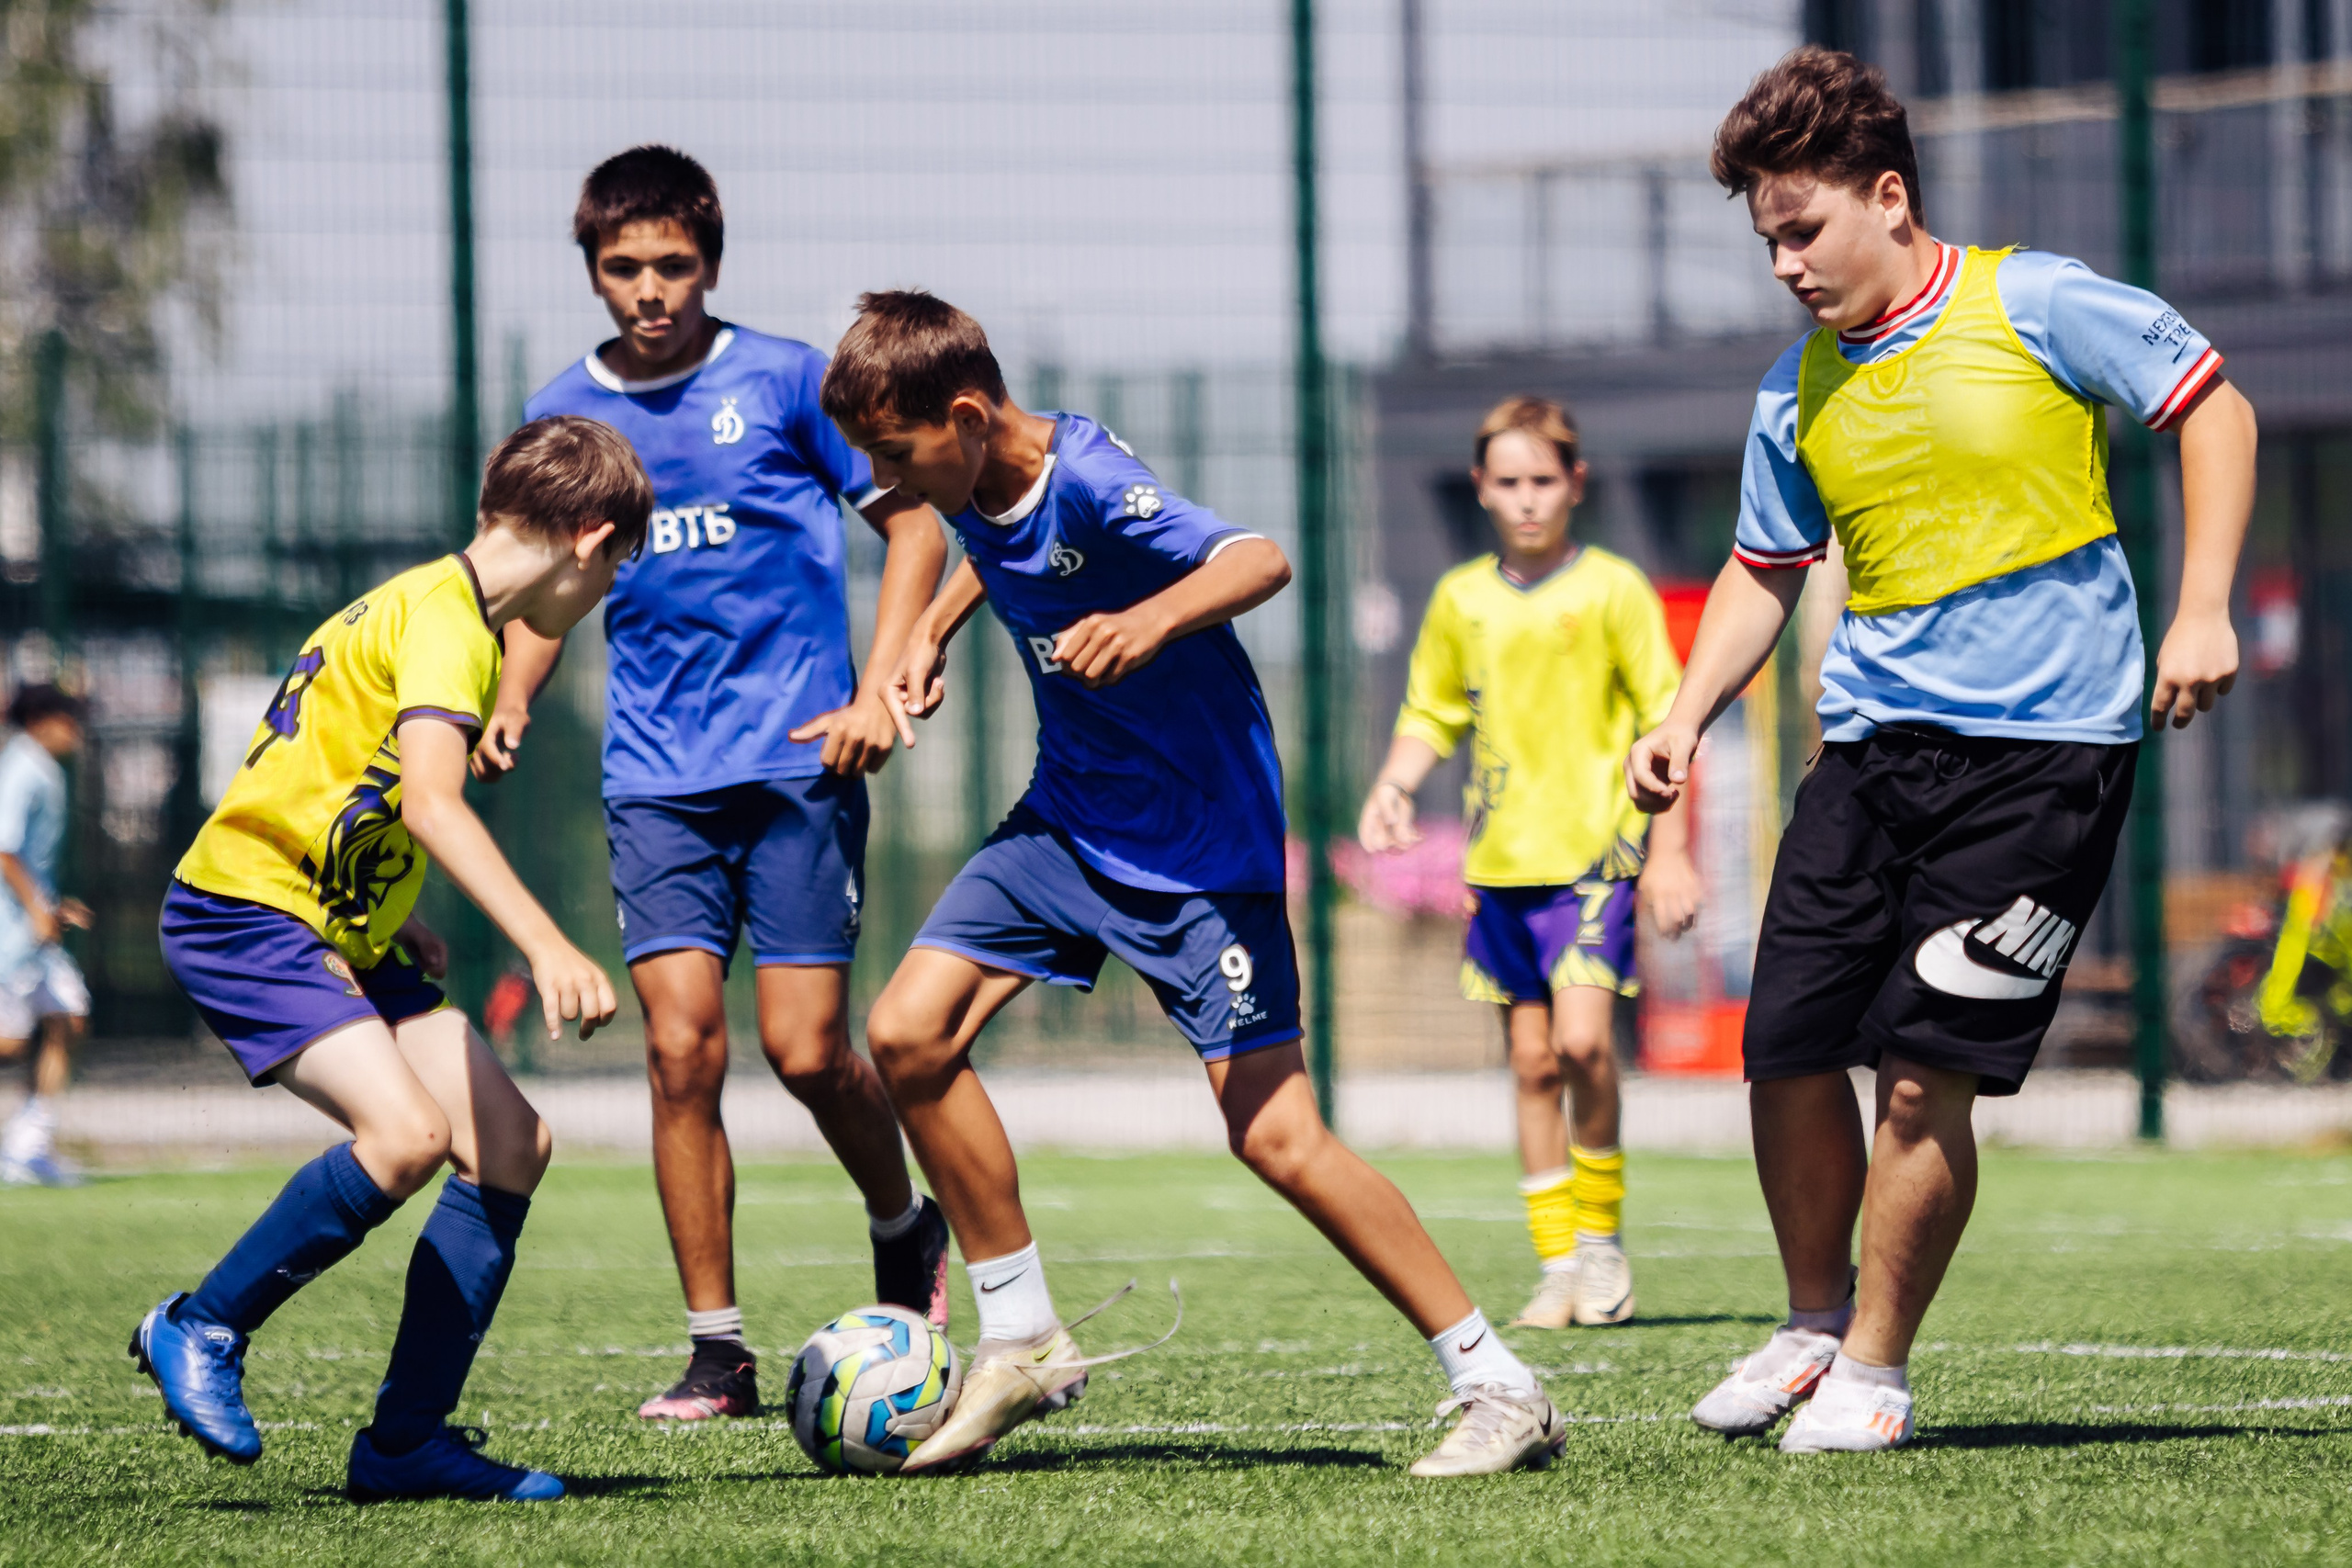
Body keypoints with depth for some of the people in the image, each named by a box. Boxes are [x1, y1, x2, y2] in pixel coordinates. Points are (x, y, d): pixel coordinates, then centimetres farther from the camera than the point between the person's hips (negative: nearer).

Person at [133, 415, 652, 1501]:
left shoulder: (440, 606, 15)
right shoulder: (444, 618, -16)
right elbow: (430, 801, -32)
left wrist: (388, 920, 24)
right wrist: (545, 947, -40)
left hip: (337, 926, 10)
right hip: (243, 910, -10)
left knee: (510, 1142, -1)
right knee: (406, 1133, -28)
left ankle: (406, 1441, 1)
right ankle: (201, 1331, -9)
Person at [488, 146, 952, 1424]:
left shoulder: (786, 381, -1)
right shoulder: (565, 415, 8)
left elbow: (912, 526, 4)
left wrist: (875, 693, -6)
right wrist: (510, 698, 2)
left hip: (797, 756, -2)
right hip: (655, 777, 3)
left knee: (807, 1049, -7)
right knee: (680, 1044, -9)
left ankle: (904, 1232, 24)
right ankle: (717, 1352, -2)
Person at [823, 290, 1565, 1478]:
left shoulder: (1089, 484, -25)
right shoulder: (977, 489, -1)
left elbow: (1259, 561, -42)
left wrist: (1153, 617, -59)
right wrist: (931, 631, 13)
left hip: (1199, 836, -8)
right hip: (1068, 817, 8)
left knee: (1274, 1134, -14)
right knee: (909, 1033, -5)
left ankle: (1499, 1389, -5)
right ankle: (1022, 1341, 8)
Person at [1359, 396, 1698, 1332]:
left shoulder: (1613, 590, -3)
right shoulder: (1461, 598, 8)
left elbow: (1664, 722, -1)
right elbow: (1432, 715, 19)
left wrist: (1671, 851, -6)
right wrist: (1392, 788, 0)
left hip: (1594, 848, -4)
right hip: (1499, 860, 4)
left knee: (1583, 1039, -18)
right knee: (1532, 1060, 5)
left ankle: (1601, 1237, -1)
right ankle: (1559, 1263, 12)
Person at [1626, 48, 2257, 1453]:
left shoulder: (2035, 307, -6)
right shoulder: (1798, 393, 9)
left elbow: (2212, 406, 1)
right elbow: (1765, 573, 21)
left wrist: (2202, 611, -8)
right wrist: (1689, 715, 6)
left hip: (2046, 745, -5)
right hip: (1876, 744, 5)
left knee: (1925, 1074, -11)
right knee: (1790, 1051, 0)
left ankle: (1878, 1367, 5)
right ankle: (1817, 1323, 23)